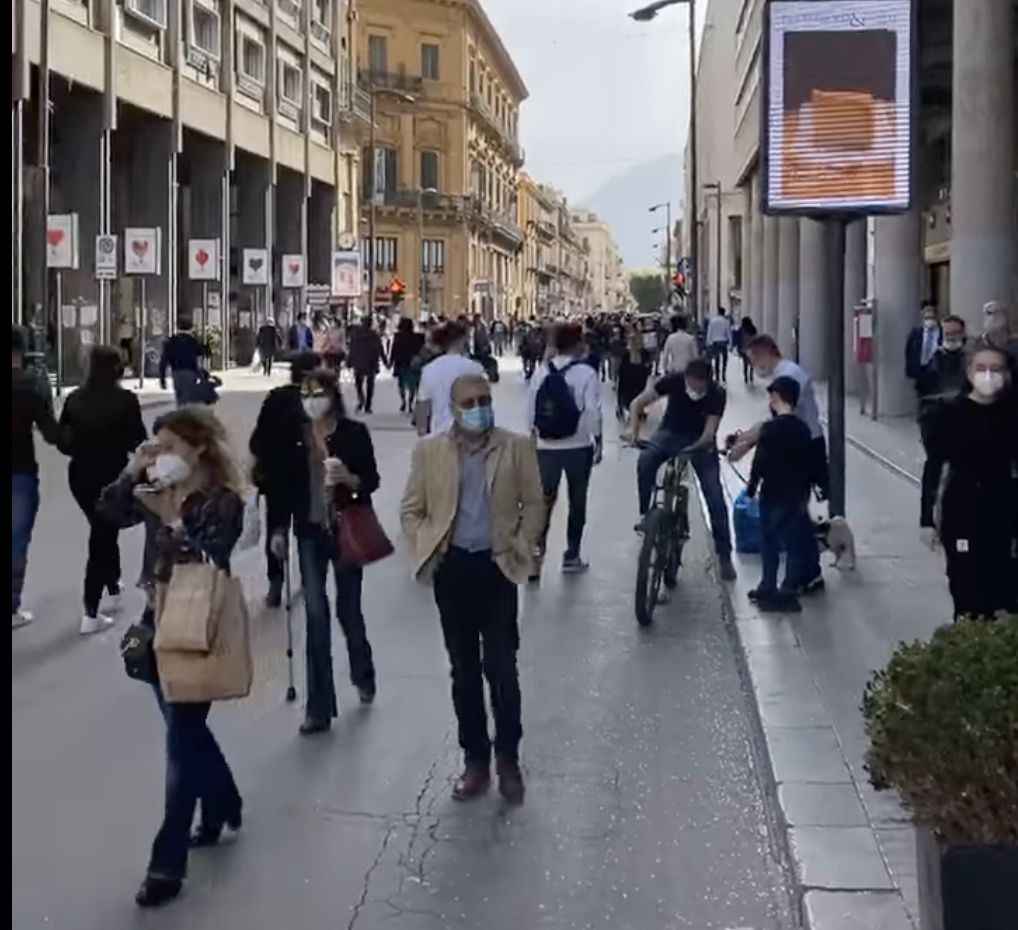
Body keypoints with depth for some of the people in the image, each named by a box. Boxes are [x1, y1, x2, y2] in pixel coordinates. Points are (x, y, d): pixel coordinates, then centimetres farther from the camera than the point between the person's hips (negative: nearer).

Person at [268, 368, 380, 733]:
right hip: (310, 533, 2)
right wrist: (279, 528, 5)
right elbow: (286, 483, 8)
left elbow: (373, 479, -4)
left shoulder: (354, 432, -7)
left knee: (348, 610, 10)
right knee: (316, 615, -2)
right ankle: (319, 706, 3)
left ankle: (363, 675, 40)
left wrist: (350, 479, -24)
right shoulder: (293, 434, 1)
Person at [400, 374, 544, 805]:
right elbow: (411, 510, 6)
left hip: (497, 566, -1)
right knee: (464, 670, 9)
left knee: (501, 668, -1)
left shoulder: (517, 446, -1)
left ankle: (508, 760, 13)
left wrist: (520, 549, -3)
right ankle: (475, 759, 19)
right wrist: (424, 552, -3)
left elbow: (534, 503, 4)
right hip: (451, 567, 2)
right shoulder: (429, 450, 1)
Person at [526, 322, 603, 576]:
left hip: (546, 447, 3)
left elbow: (531, 411, 4)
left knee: (544, 501, 8)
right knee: (577, 502, 12)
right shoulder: (586, 373, -11)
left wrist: (533, 439, 16)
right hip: (578, 447, -3)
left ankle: (536, 552, -5)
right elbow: (593, 412, -14)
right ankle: (571, 556, 18)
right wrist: (598, 441, -4)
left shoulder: (541, 373, 1)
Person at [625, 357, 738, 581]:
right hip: (670, 433, 1)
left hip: (701, 441, -1)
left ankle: (724, 556, -2)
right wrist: (633, 427, -33)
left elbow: (709, 433, -24)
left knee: (715, 497, -12)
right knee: (646, 461, -32)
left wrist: (694, 448, -42)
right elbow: (638, 403, -16)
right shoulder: (673, 381, -21)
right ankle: (645, 515, -13)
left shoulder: (717, 395, -23)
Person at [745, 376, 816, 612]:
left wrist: (752, 488, -3)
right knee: (796, 543, 7)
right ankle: (788, 591, 7)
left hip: (774, 495, -5)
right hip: (798, 495, 5)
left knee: (770, 542, 8)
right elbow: (808, 464, 9)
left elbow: (760, 462, -15)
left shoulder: (770, 428, -14)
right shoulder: (803, 429, 4)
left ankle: (768, 588, 14)